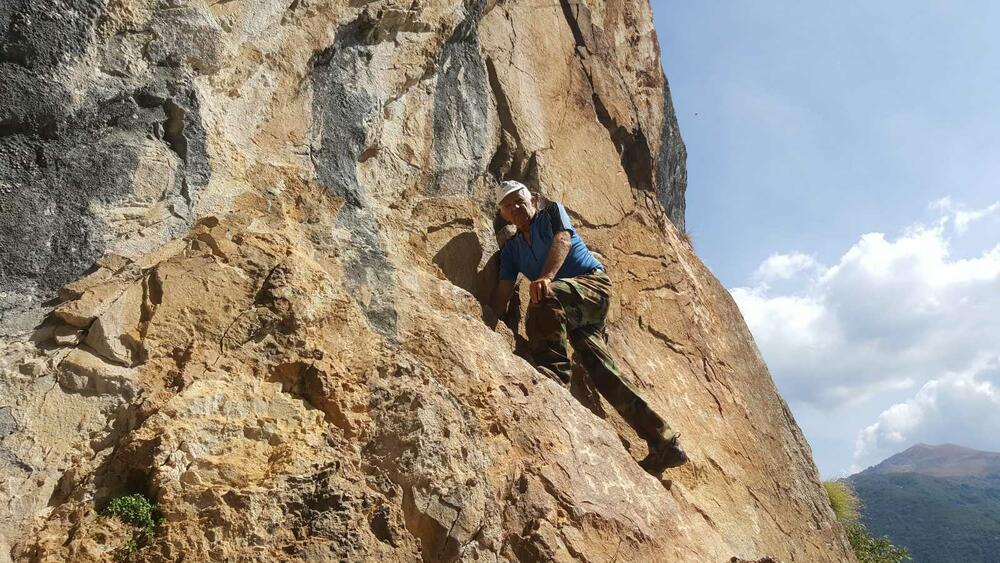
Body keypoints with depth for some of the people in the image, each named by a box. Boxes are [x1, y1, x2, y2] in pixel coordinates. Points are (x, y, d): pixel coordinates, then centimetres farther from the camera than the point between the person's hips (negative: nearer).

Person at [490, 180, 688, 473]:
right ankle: (664, 443, -5)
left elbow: (562, 241, -14)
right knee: (600, 367, -7)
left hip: (592, 284, -5)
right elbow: (503, 292, 7)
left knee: (545, 296, -34)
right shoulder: (511, 248, 20)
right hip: (568, 312, 5)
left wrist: (546, 277, -33)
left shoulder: (552, 212, 8)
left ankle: (554, 371, -37)